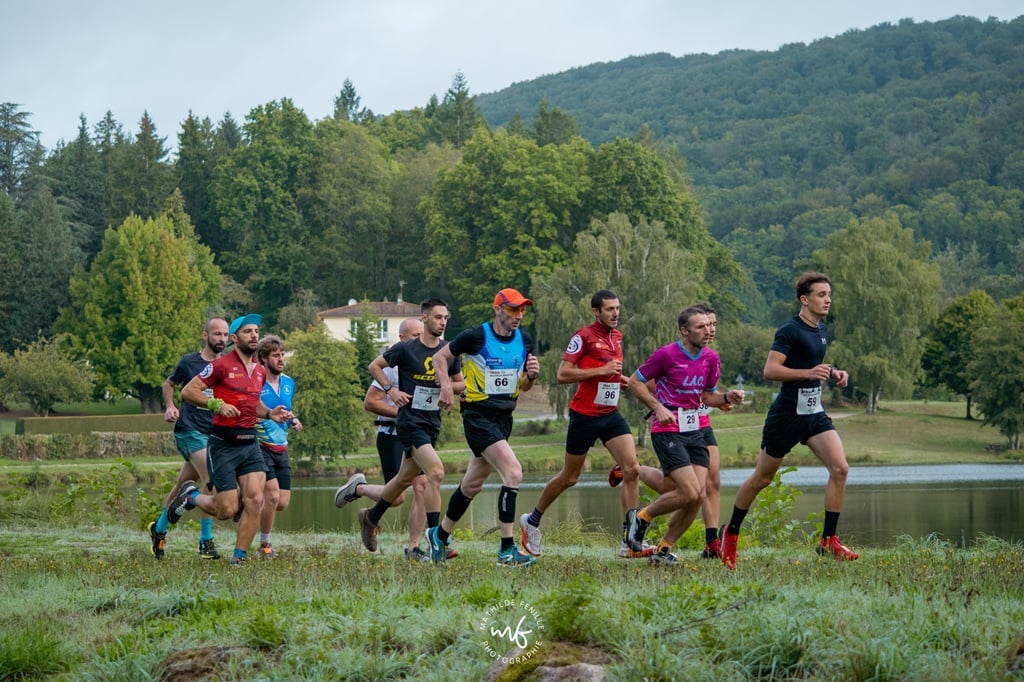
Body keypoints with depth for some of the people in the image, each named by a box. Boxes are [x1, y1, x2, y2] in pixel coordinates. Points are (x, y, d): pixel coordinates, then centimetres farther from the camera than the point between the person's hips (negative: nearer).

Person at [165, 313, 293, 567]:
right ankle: (190, 496, 25)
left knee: (255, 500, -10)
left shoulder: (260, 371, 13)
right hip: (224, 444, -6)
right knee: (227, 510, -5)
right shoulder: (221, 365, -8)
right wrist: (217, 404, -21)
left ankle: (239, 558, 2)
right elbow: (188, 391, -9)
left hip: (250, 443, 6)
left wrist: (270, 413, 9)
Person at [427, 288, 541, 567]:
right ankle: (507, 550, -18)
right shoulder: (476, 337, -11)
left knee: (473, 484, 15)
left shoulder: (525, 340, 6)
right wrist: (446, 384, -13)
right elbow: (440, 357, 2)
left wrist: (531, 375, -7)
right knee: (513, 472, -21)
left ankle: (439, 535, 35)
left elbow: (523, 386, 15)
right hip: (478, 415, -7)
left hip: (504, 417, 7)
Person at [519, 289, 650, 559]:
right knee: (569, 477, 6)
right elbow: (562, 374, -17)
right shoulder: (584, 336, -12)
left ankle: (629, 542, -9)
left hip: (611, 414, 6)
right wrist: (601, 370, -22)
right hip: (585, 414, -6)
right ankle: (532, 521, 30)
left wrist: (620, 379, 7)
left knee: (632, 470, -10)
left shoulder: (616, 335, 11)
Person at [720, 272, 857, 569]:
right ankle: (731, 533, 25)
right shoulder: (790, 330, -15)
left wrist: (832, 374, 9)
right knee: (762, 478, 6)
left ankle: (829, 541, -4)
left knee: (840, 468, -10)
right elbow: (770, 370, -24)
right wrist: (808, 372, -33)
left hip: (814, 412, 7)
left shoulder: (821, 330, 11)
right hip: (787, 413, -7)